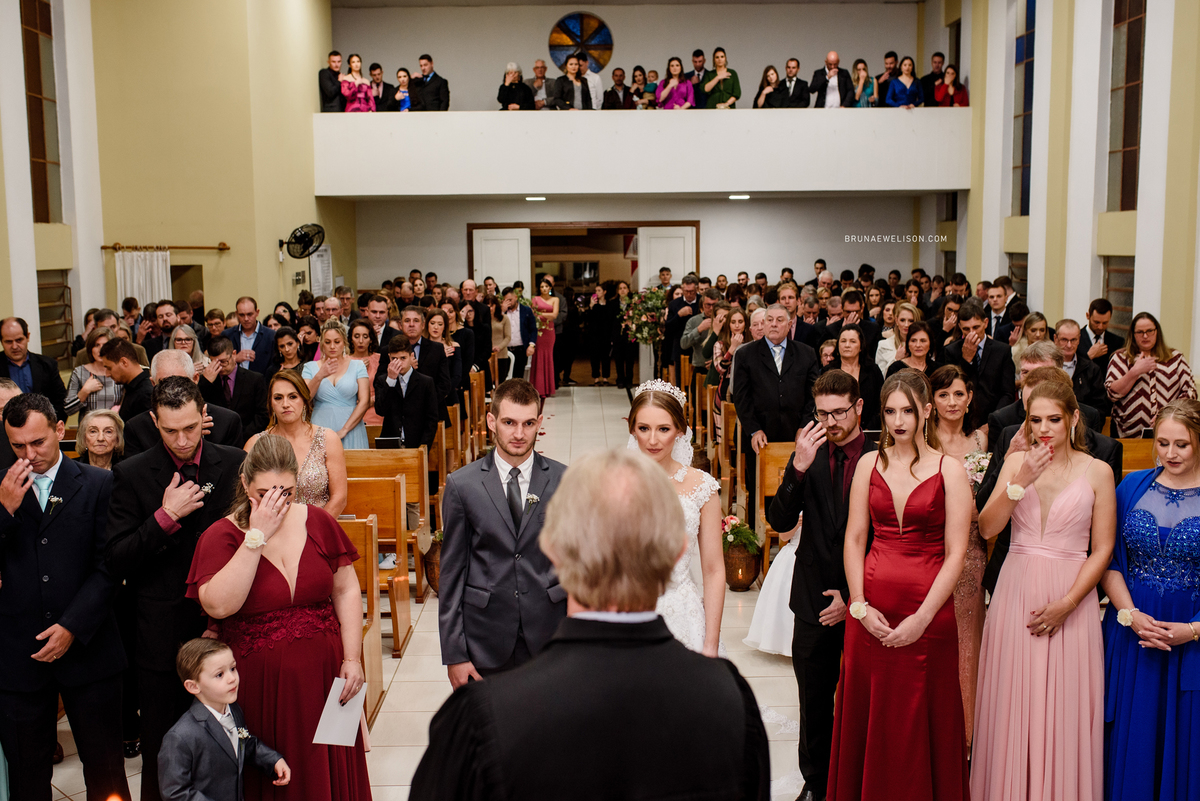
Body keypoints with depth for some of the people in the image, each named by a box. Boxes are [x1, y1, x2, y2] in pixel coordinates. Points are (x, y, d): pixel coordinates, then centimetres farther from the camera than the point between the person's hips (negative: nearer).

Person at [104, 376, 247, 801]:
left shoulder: (235, 463, -1)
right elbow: (115, 560, -8)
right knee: (162, 750, 11)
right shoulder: (131, 474, -5)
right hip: (162, 634, -1)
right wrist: (165, 516, -20)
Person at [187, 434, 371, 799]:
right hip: (258, 683, -2)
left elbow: (346, 591, 3)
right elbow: (218, 605, -22)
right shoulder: (220, 535, -7)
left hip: (321, 675, 2)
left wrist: (352, 659, -3)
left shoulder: (318, 522, 0)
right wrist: (257, 537, -22)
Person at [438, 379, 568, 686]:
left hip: (549, 637, 1)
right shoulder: (462, 484, -3)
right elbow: (452, 570, -2)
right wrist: (453, 653, -4)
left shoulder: (565, 480, -1)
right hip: (486, 638, 0)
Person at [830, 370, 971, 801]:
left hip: (927, 613, -2)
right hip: (871, 612, 3)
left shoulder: (949, 471, -2)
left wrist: (922, 618, -13)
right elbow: (854, 539, 5)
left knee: (920, 722, 7)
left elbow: (955, 554, -6)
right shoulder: (869, 465, 6)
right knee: (868, 718, 11)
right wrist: (860, 605, -5)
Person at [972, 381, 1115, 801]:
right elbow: (987, 528, -4)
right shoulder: (1016, 462, 5)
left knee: (1064, 707, 3)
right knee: (1013, 703, 6)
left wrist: (1066, 604, -11)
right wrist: (1020, 481, -16)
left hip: (1070, 598, -1)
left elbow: (1102, 549, -2)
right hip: (1016, 593, 2)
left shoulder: (1097, 471, 0)